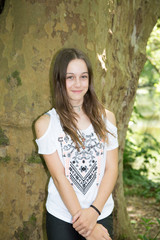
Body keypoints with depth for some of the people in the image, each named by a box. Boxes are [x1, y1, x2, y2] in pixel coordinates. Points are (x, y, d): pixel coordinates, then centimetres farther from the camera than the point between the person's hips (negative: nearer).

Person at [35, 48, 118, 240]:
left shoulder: (106, 117, 0)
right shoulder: (45, 123, -8)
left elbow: (112, 168, -2)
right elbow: (59, 178, -12)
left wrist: (94, 211, -15)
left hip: (102, 215, 2)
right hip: (61, 219, -2)